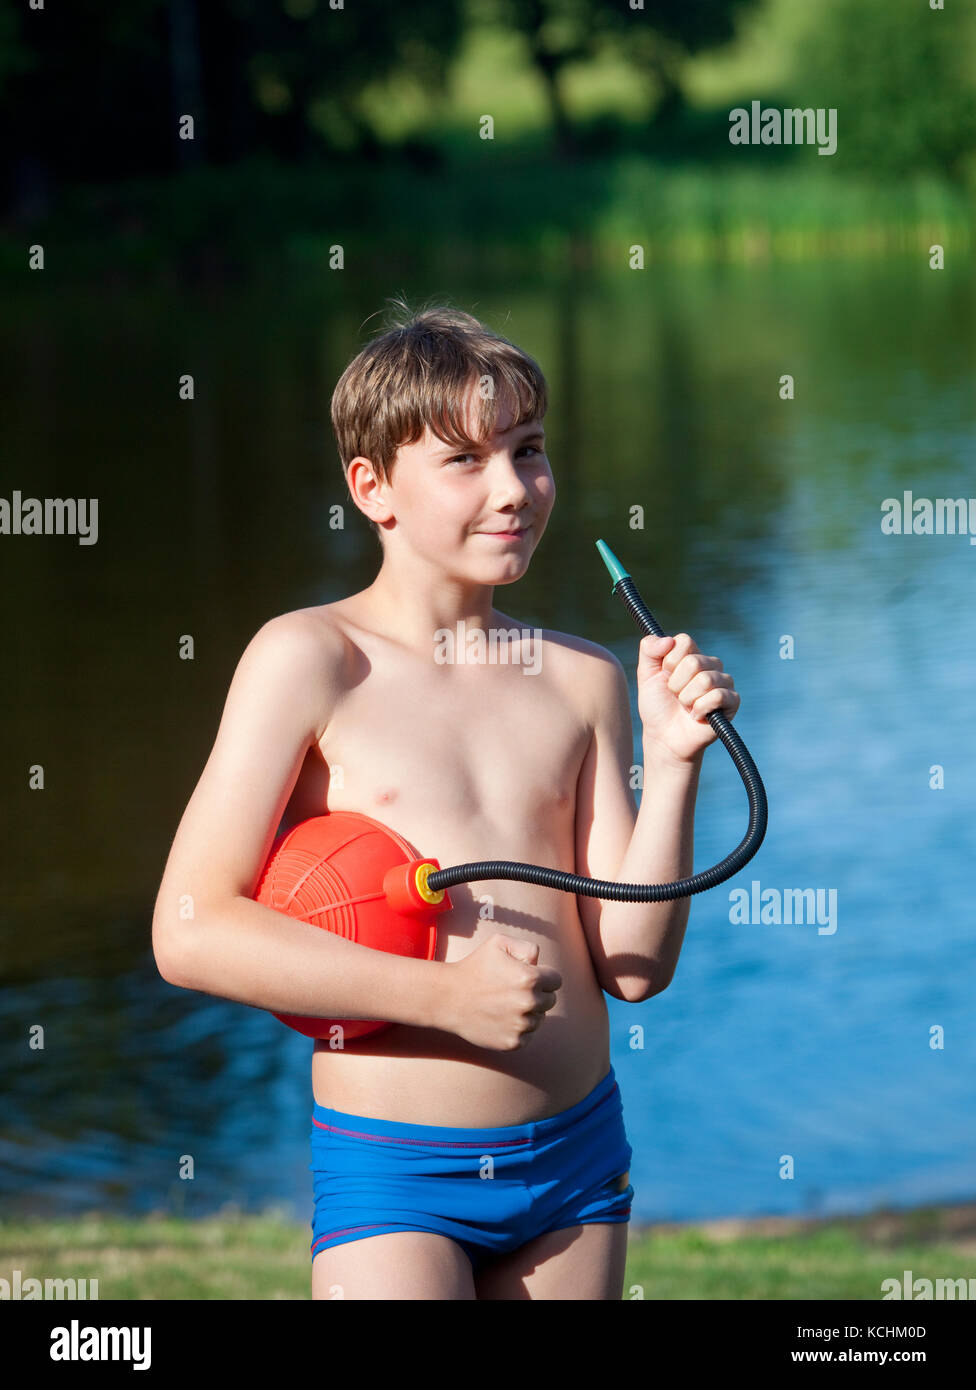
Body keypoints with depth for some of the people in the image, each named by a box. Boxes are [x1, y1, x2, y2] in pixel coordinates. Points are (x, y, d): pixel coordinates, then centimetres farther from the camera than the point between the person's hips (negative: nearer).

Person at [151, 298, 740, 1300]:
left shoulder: (582, 680, 6)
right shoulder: (310, 659, -7)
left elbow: (634, 965, 4)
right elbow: (189, 932, -13)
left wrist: (673, 762, -7)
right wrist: (441, 995, -17)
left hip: (577, 1155, 5)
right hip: (392, 1177, -4)